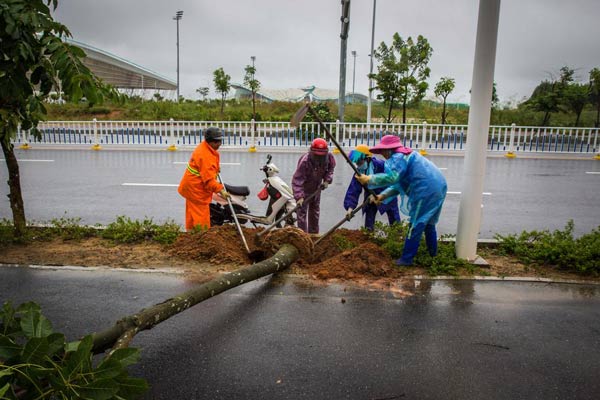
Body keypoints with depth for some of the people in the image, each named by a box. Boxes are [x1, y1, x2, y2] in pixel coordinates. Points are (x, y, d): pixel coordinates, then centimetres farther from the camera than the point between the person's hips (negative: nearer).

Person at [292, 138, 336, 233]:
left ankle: (314, 233, 34)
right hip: (304, 188, -6)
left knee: (315, 211, 18)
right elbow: (297, 180, -36)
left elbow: (330, 169, 5)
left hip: (317, 188, 6)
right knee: (302, 211, -8)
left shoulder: (329, 158, -19)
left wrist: (327, 180, -12)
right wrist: (299, 196, -44)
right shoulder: (304, 161, -35)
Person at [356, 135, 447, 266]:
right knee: (429, 223, 24)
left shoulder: (397, 158, -13)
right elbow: (398, 182, 18)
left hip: (426, 192, -10)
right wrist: (383, 195, 10)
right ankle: (432, 252, 39)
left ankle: (406, 259, 7)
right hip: (439, 187, 10)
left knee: (416, 226, -1)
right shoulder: (406, 155, 20)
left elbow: (391, 177, -30)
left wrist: (369, 179, -23)